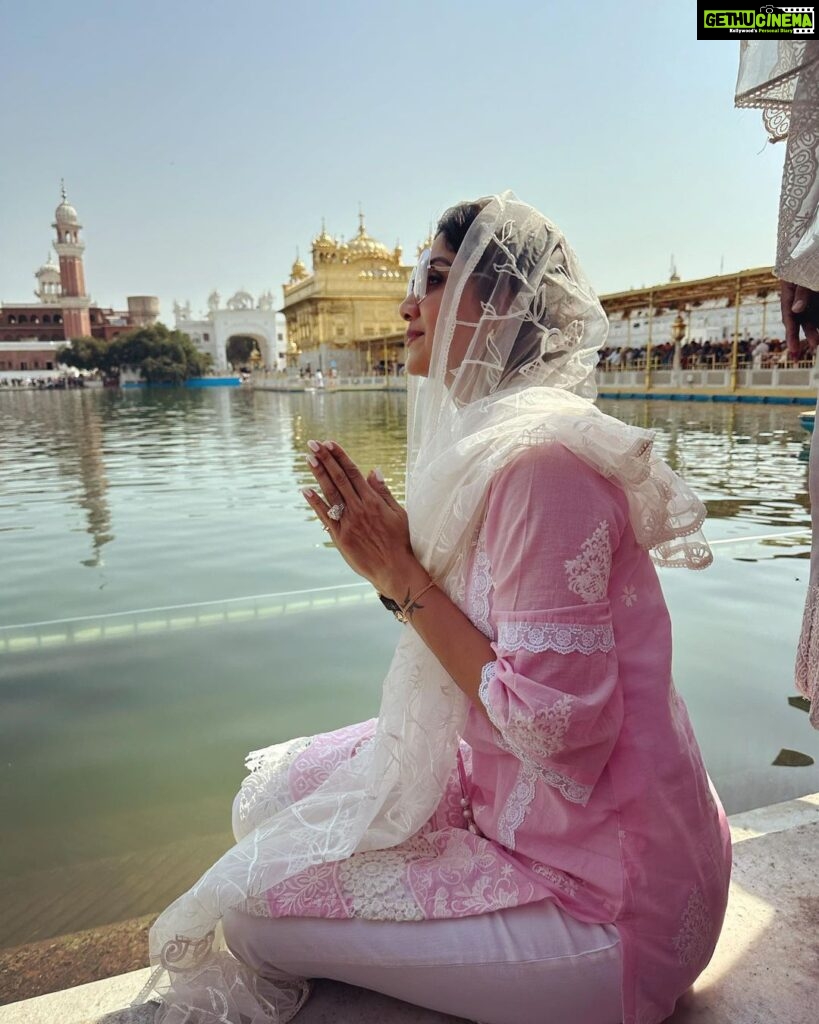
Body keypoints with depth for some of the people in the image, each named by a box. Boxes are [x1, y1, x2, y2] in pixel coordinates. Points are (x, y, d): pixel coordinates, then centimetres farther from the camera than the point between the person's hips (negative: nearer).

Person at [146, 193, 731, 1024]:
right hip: (508, 793, 8)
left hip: (596, 891, -8)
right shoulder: (495, 440, 5)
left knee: (251, 908, -5)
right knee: (271, 796, 10)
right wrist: (389, 565, -7)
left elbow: (558, 728, -26)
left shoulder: (541, 459, -26)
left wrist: (405, 577, -20)